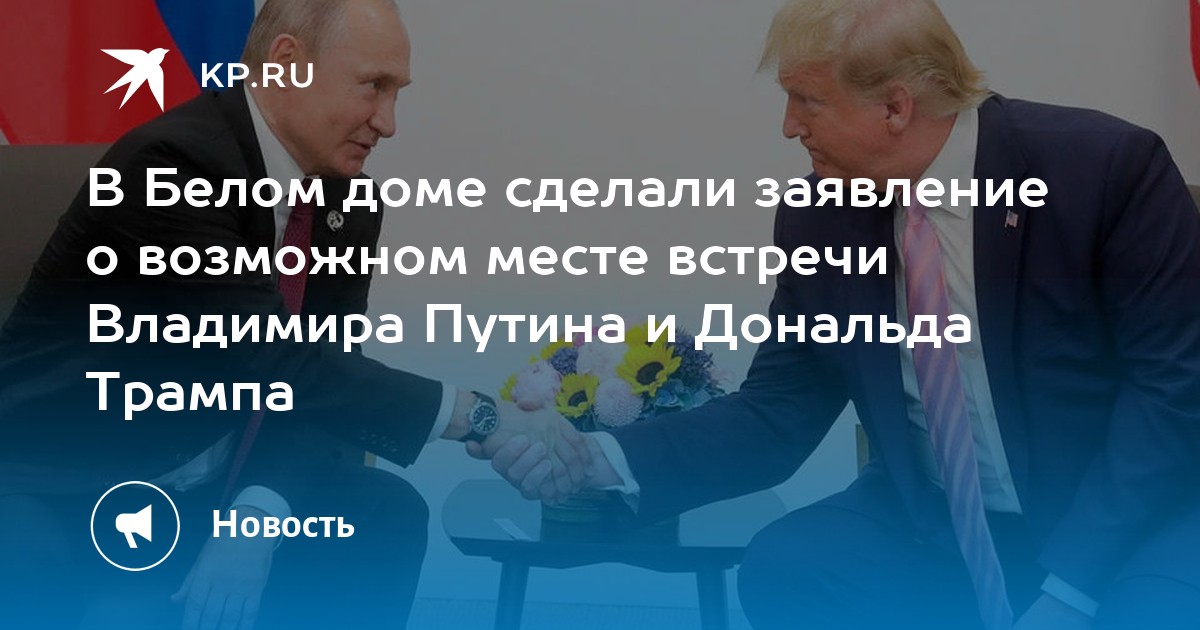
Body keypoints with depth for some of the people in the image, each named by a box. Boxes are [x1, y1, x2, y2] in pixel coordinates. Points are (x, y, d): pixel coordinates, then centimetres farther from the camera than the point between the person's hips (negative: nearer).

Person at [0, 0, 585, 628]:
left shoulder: (347, 205, 0)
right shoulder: (172, 162, -24)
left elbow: (319, 375, -1)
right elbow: (278, 361, -30)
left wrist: (257, 515, -20)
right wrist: (483, 419, -28)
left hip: (209, 488, 7)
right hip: (58, 487, -7)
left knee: (384, 509, -11)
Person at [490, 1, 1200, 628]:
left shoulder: (1106, 166, -15)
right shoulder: (818, 220, -4)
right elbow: (776, 413, -1)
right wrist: (609, 459, -17)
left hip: (1133, 518, -3)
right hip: (940, 526, 4)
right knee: (784, 567, -20)